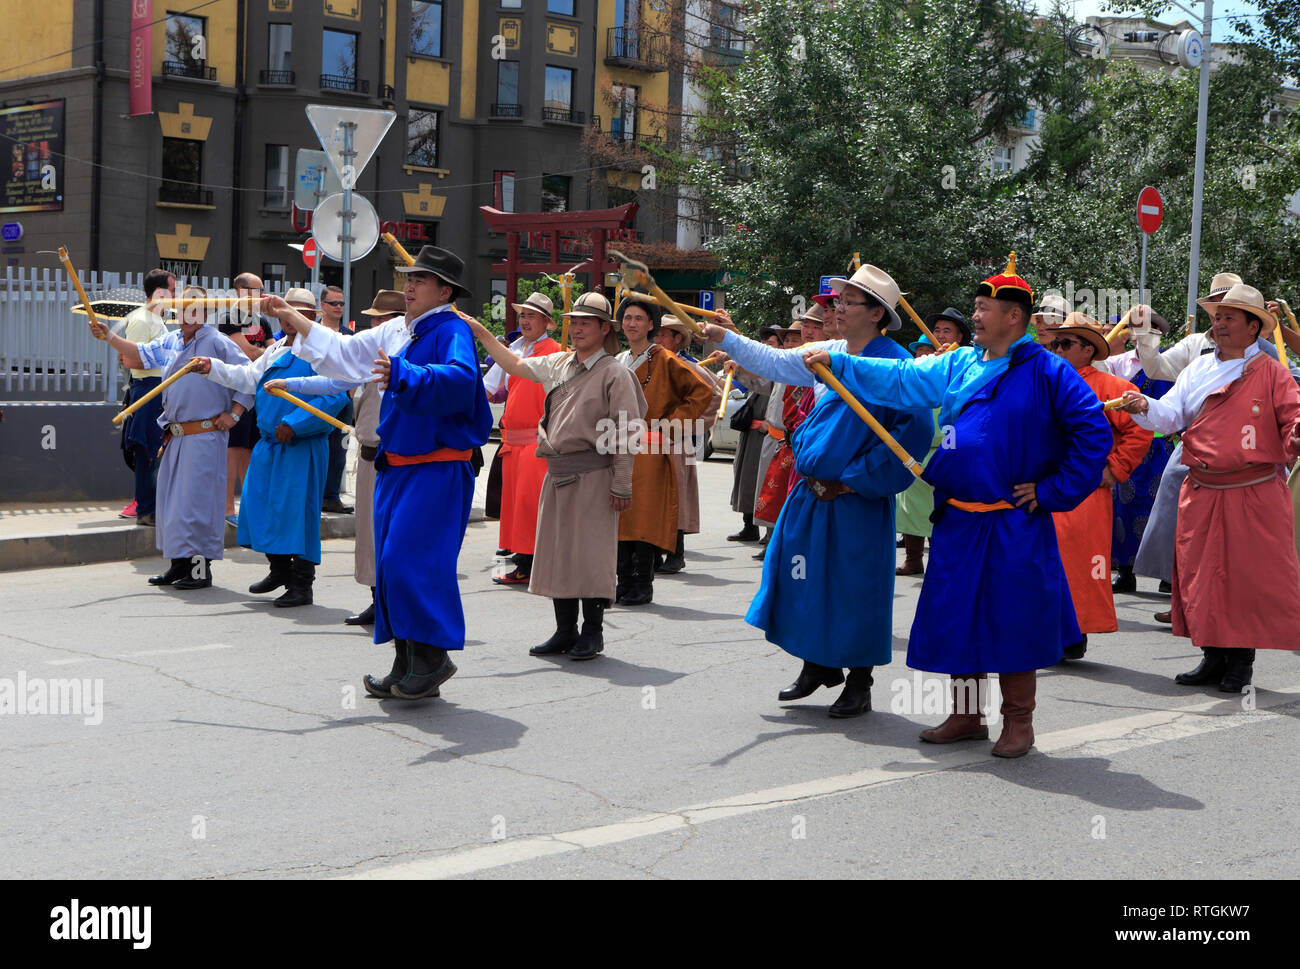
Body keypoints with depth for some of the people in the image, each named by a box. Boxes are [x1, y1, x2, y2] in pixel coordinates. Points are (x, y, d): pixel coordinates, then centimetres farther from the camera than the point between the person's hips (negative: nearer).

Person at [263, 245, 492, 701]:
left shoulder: (452, 331, -12)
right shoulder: (396, 331, 14)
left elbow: (460, 378, -32)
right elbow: (345, 352, 26)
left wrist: (401, 374, -40)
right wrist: (292, 317, 24)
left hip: (435, 470, -9)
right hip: (395, 466, 9)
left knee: (413, 560, -13)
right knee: (390, 562, 10)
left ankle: (433, 656, 0)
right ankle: (406, 664, 17)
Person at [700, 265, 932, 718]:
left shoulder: (894, 364, -14)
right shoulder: (827, 354, 9)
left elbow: (913, 431, -18)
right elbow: (774, 362, 23)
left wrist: (852, 480, -16)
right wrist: (723, 337, 16)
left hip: (857, 499, -7)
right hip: (813, 490, 7)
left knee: (855, 587, 1)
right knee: (806, 578, 12)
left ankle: (859, 683, 15)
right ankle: (817, 665, 29)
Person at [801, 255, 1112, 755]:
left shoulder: (1047, 372, -7)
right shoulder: (958, 366, 10)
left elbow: (1093, 432, -9)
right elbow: (898, 379, 12)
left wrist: (1053, 491, -10)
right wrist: (836, 363, 5)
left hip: (1014, 526, -6)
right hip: (957, 523, 6)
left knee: (1012, 623, 0)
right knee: (956, 619, 11)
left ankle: (1018, 723, 14)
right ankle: (965, 715, 25)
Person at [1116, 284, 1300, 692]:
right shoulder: (1197, 369, 12)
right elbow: (1171, 414, 6)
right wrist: (1144, 407, -14)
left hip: (1255, 496, -4)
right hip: (1202, 494, 4)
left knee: (1250, 576, -1)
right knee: (1200, 574, 6)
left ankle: (1241, 661, 11)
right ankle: (1214, 656, 18)